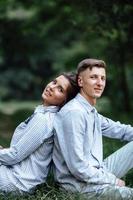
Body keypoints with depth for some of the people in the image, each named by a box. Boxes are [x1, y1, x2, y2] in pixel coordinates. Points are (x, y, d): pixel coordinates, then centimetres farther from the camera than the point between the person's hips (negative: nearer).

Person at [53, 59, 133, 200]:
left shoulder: (92, 112, 11)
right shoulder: (74, 113, -19)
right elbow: (77, 166, -23)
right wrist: (113, 180, -13)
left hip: (97, 173, 10)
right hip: (80, 183, -10)